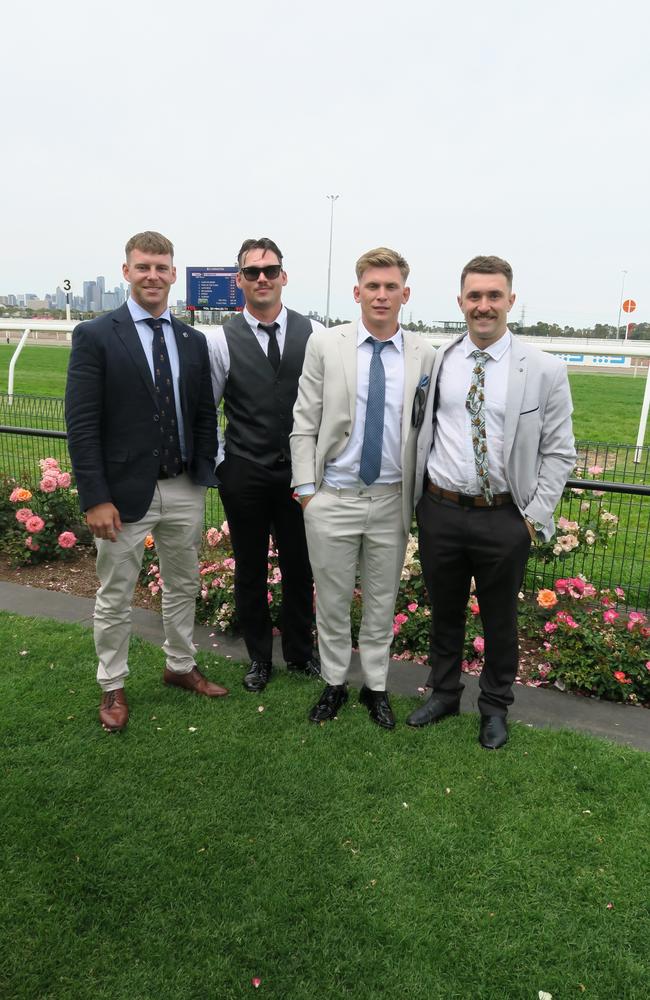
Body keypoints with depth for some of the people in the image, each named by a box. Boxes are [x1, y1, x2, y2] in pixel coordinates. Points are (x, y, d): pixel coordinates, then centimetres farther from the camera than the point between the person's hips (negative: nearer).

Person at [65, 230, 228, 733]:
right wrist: (95, 498, -15)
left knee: (183, 587, 18)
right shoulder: (95, 336, -7)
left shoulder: (194, 341, 7)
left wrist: (204, 474, 2)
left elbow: (205, 415, 11)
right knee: (115, 597, 9)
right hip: (125, 491, -4)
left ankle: (181, 666, 38)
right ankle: (112, 687, 28)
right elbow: (81, 424, -11)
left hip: (185, 489, 5)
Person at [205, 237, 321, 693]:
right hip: (243, 476, 0)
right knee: (250, 570, 12)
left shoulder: (313, 334, -1)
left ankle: (300, 652, 33)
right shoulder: (222, 340, -2)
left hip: (300, 474, 1)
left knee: (300, 568, 12)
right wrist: (217, 463, -1)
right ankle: (259, 657, 31)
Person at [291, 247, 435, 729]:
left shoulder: (424, 355, 1)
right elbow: (304, 424, -1)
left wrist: (421, 495, 3)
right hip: (333, 499, -1)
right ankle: (334, 684, 32)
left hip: (392, 500, 1)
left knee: (382, 600, 15)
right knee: (332, 600, 12)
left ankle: (376, 686, 33)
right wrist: (306, 488, -4)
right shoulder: (324, 345, -2)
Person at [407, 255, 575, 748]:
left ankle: (496, 707, 37)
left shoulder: (545, 370, -5)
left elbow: (559, 452, -2)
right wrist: (418, 496, 2)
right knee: (444, 611, 18)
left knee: (500, 618, 14)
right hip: (440, 511, 2)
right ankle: (444, 694, 41)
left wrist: (536, 517, -7)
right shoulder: (434, 361, 0)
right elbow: (419, 432, 7)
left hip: (504, 518, -1)